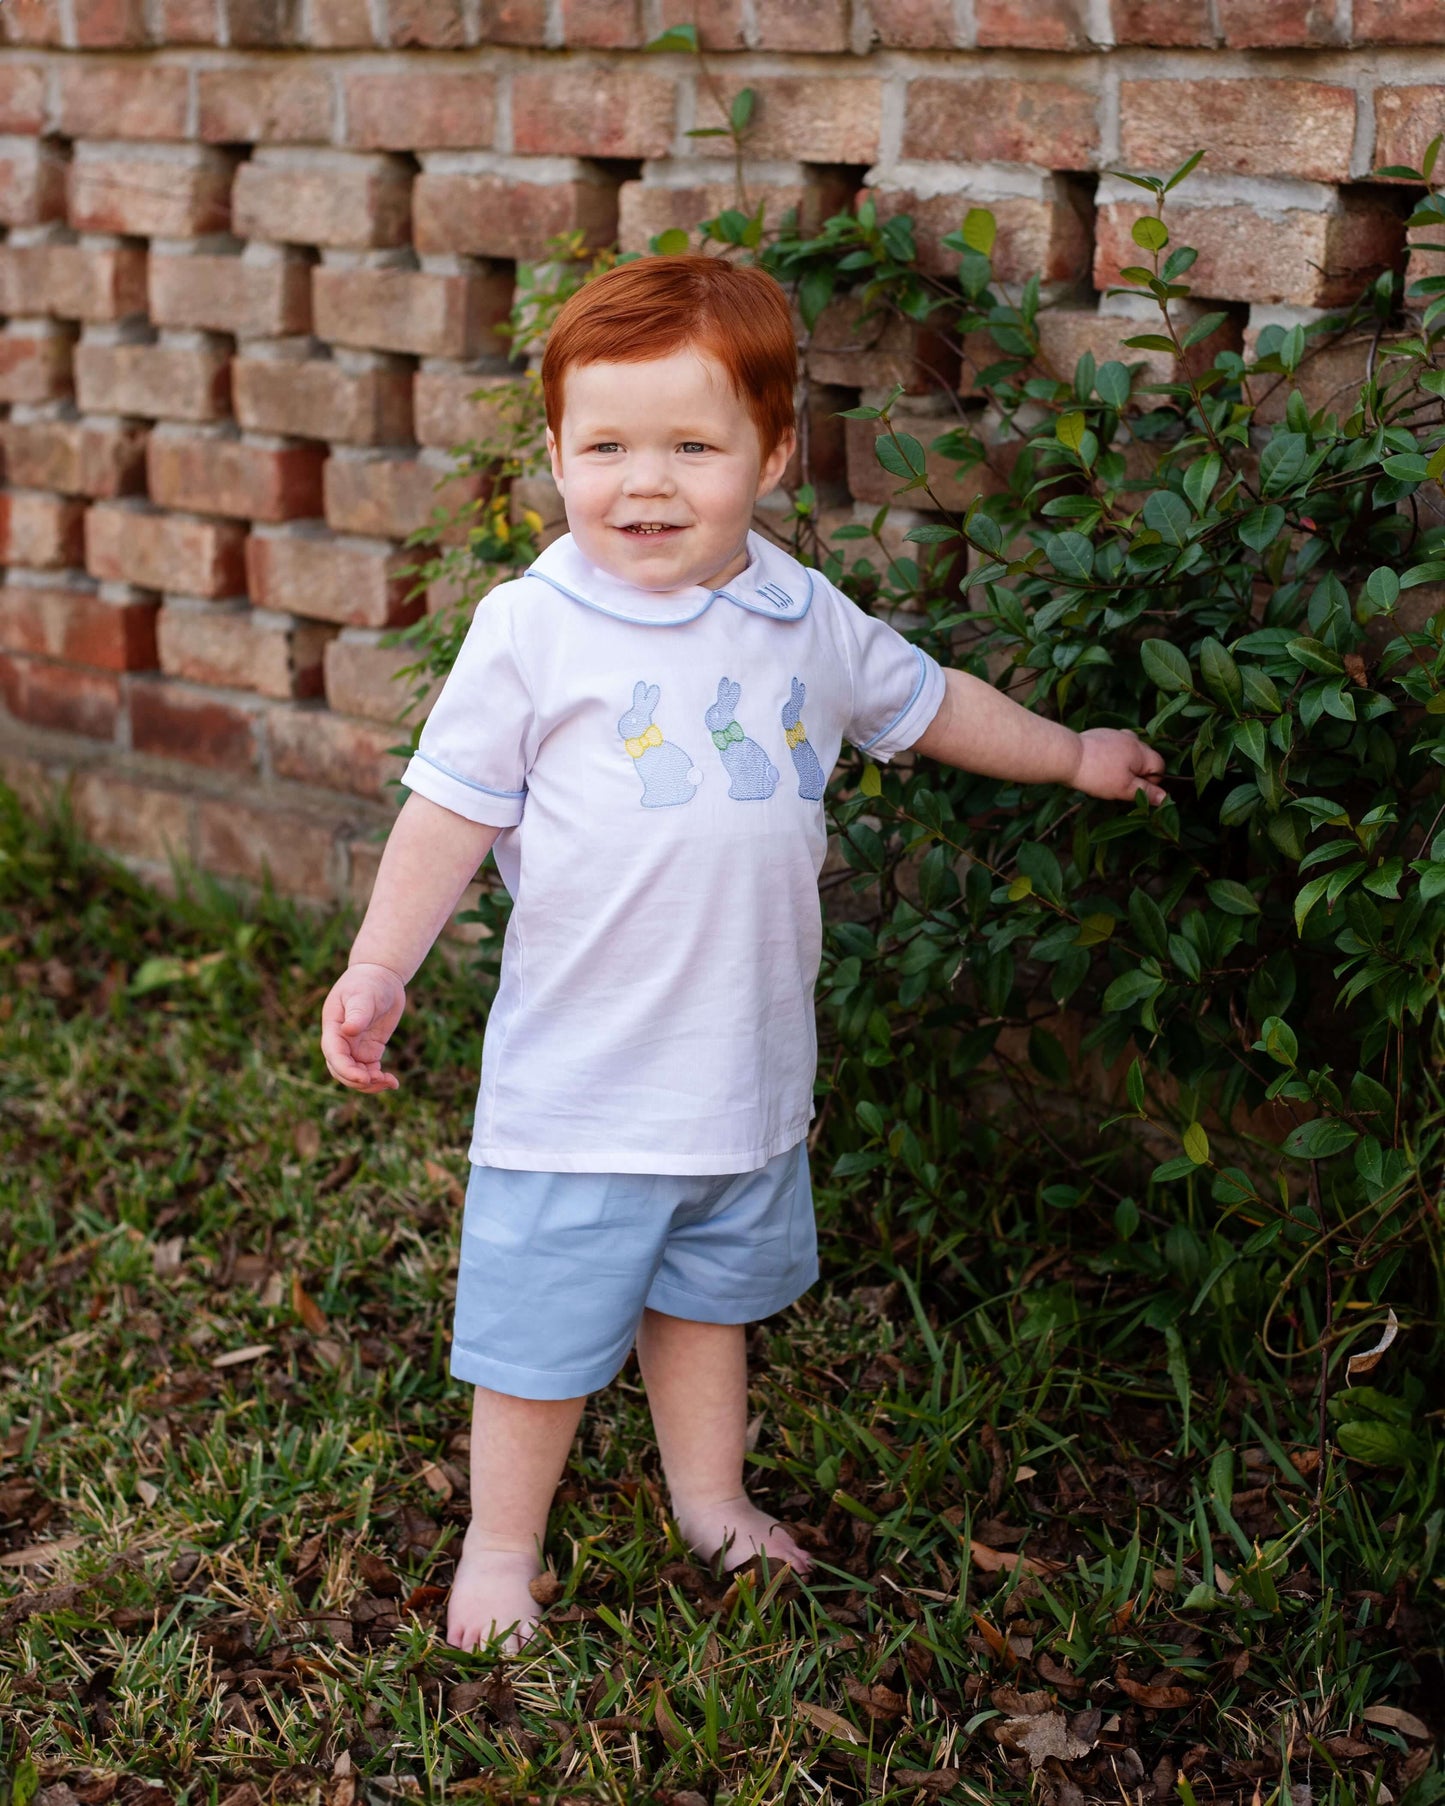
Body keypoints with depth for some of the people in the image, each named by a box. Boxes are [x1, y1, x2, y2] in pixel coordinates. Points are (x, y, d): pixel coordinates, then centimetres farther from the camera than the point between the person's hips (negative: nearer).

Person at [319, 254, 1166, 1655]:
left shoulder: (806, 620, 2)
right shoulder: (533, 629, -12)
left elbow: (925, 700, 20)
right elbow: (451, 808, -7)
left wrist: (1071, 756, 29)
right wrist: (378, 968, -14)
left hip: (749, 1065, 4)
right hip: (581, 1078, -4)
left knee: (711, 1290, 23)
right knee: (543, 1322, 5)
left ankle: (709, 1499, 43)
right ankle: (501, 1546, 26)